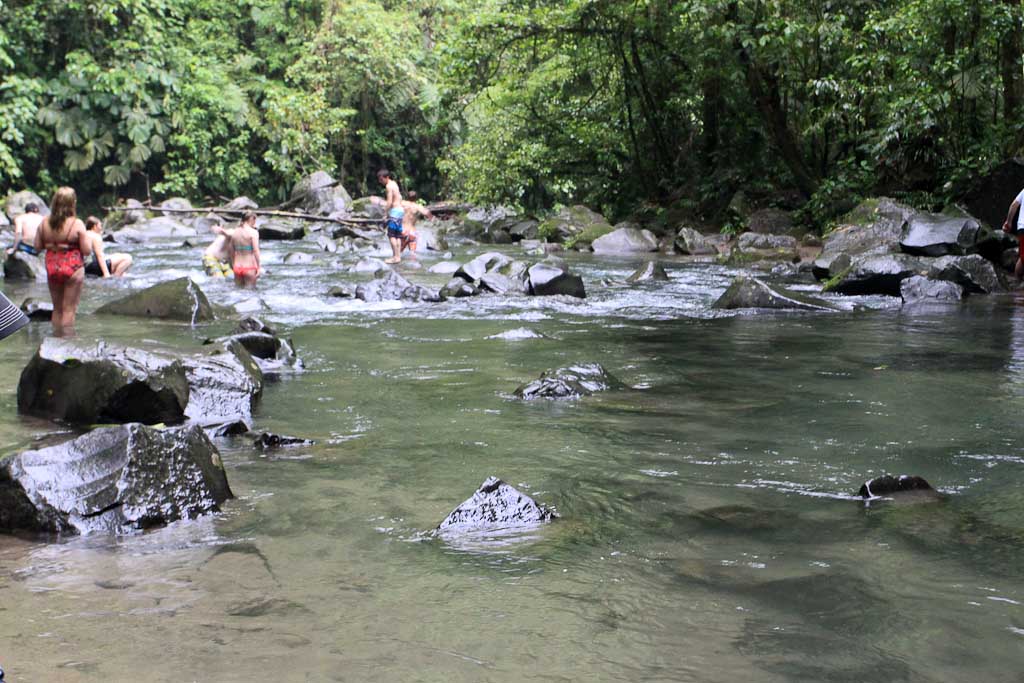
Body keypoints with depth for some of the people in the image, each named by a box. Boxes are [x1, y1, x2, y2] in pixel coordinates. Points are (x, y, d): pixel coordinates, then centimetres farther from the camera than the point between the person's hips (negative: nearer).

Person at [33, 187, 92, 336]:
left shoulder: (44, 223, -1)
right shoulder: (77, 224, -14)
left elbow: (37, 247, 4)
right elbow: (87, 250, -13)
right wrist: (88, 239, 6)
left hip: (52, 268, 4)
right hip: (73, 268, -4)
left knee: (57, 308, 17)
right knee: (69, 309, 2)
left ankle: (57, 337, 22)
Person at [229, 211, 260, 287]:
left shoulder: (234, 232, 7)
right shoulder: (253, 232, -9)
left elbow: (232, 252, 11)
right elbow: (256, 251, -14)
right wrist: (258, 268, -10)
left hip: (237, 267, 5)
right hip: (249, 267, -5)